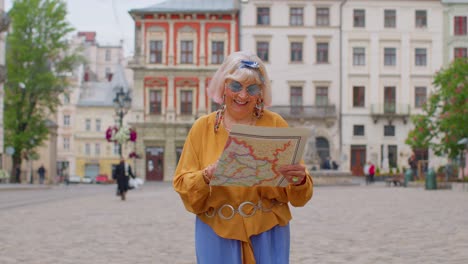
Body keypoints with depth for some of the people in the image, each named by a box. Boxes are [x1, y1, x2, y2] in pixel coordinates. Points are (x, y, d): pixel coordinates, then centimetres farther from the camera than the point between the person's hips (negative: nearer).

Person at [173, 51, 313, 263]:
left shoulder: (275, 124, 0)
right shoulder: (203, 127, 2)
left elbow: (299, 197, 0)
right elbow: (182, 186, -2)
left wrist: (299, 181, -22)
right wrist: (206, 176, -21)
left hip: (268, 234, 0)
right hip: (217, 234, 0)